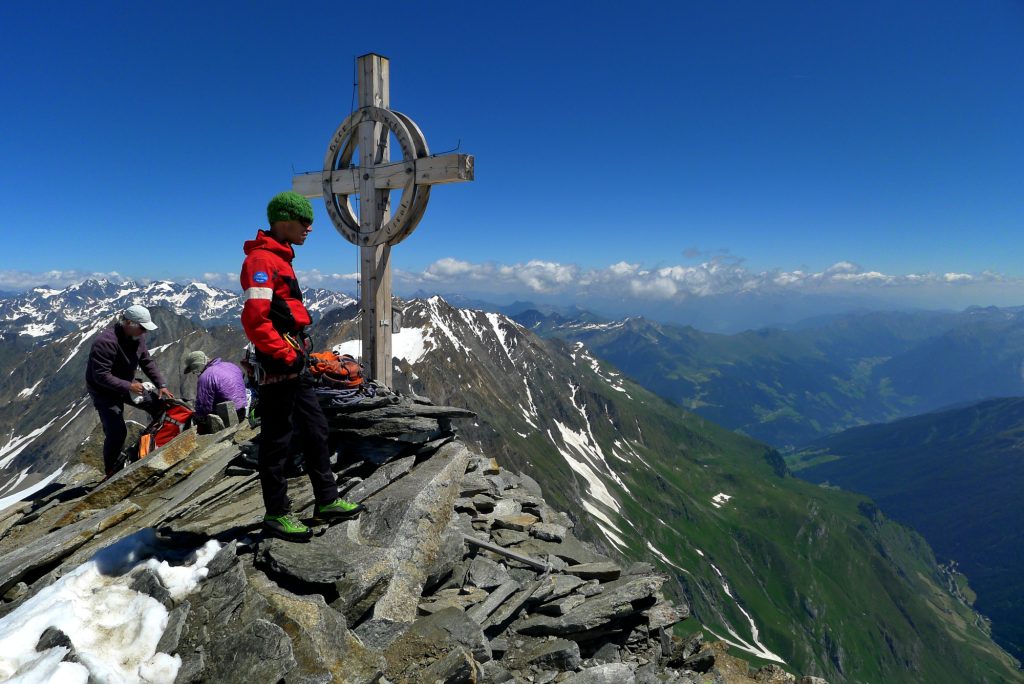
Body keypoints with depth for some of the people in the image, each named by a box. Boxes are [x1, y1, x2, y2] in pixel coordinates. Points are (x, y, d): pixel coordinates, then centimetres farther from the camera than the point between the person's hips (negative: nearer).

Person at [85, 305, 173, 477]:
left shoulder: (138, 336, -9)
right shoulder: (105, 342, -33)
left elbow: (147, 362, 1)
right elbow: (101, 376, -33)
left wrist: (161, 385, -5)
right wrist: (129, 386, -31)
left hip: (127, 383, 7)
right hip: (104, 391, -7)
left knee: (158, 406, 2)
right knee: (116, 432, -12)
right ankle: (113, 473, 8)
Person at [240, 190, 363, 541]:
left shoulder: (280, 259, 18)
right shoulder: (261, 259, -13)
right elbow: (254, 318, -22)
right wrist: (285, 354, -20)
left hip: (294, 362, 10)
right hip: (277, 366, -10)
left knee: (315, 429, 14)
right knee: (277, 439, 0)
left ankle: (327, 500, 25)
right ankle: (276, 514, 13)